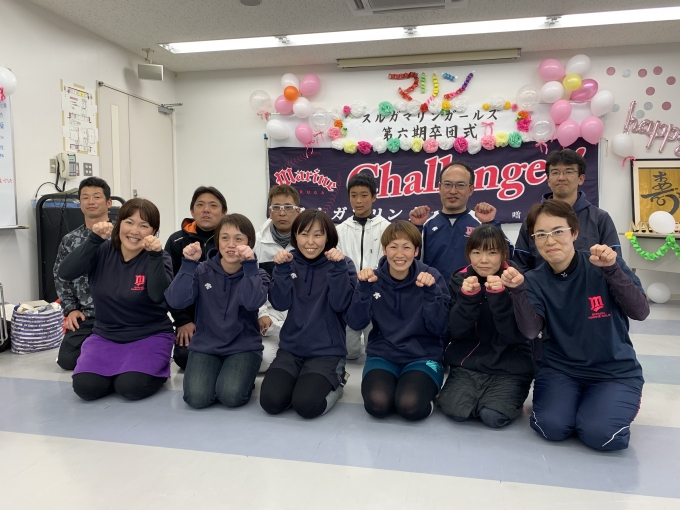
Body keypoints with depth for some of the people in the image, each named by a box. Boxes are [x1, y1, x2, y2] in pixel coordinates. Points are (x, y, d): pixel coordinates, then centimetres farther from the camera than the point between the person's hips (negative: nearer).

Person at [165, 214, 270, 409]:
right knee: (197, 398, -21)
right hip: (205, 346, 2)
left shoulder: (256, 274, -3)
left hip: (243, 347, -1)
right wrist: (189, 264, -21)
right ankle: (216, 375, 11)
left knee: (231, 396, -24)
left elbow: (252, 303, -24)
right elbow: (176, 301, -14)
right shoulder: (203, 271, 0)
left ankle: (244, 375, 8)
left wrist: (250, 264, -31)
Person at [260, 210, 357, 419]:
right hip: (291, 348, 3)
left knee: (306, 405, -22)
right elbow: (280, 303, -6)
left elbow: (340, 304, -15)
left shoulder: (341, 264, -3)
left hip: (327, 351, -3)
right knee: (271, 401, -17)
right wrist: (282, 269, -17)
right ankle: (301, 380, 14)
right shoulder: (289, 262, 4)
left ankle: (335, 382, 11)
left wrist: (338, 267, -24)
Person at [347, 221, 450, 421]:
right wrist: (364, 286, -21)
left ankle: (423, 394, 4)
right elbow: (356, 323, -8)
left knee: (410, 406, -29)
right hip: (382, 356, 2)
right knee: (377, 404, -27)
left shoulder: (431, 277, -5)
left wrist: (431, 291, -25)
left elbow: (440, 329, -11)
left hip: (423, 357, -1)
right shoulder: (374, 279, -1)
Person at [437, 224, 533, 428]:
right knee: (457, 410, -20)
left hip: (509, 365, -1)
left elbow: (515, 335, -15)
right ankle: (478, 393, 11)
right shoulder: (460, 279, -1)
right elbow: (456, 331, -8)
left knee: (493, 416, -22)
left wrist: (499, 295, -29)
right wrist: (468, 296, -24)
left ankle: (511, 397, 10)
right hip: (467, 361, 2)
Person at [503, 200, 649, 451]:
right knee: (552, 427, -21)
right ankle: (574, 400, 13)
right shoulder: (535, 280, -4)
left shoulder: (605, 265, -9)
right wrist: (518, 290, -32)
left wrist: (612, 269, -32)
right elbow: (530, 331, -18)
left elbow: (640, 312, -20)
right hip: (559, 369, 1)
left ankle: (621, 402, 12)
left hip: (615, 371, -1)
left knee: (599, 433, -23)